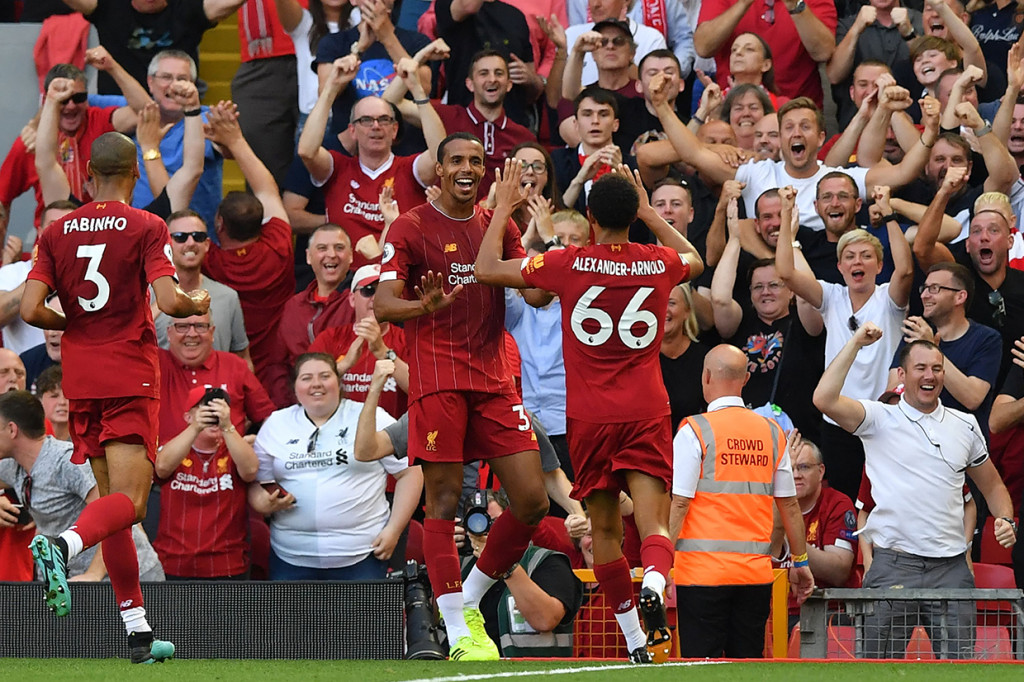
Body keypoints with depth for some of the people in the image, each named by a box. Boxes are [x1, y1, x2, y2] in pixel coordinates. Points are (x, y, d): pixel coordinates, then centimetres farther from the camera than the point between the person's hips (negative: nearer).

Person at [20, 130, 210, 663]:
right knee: (130, 500, -9)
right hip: (130, 377, -5)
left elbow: (31, 310, -1)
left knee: (113, 502, 11)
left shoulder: (57, 231, 6)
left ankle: (137, 629, 11)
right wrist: (199, 303, 6)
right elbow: (168, 302, -16)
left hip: (80, 378, 5)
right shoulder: (145, 227, -5)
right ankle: (63, 544, -40)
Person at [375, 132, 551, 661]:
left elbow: (537, 294, 7)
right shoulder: (411, 227, 0)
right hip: (436, 378, -5)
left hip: (494, 377, 5)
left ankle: (470, 598, 17)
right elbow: (382, 303, -7)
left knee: (532, 501, -2)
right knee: (444, 501, -6)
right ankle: (459, 631, -3)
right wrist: (425, 307, -29)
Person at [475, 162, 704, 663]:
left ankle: (635, 642, 11)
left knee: (605, 529, 10)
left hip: (589, 415, -1)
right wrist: (648, 213, 31)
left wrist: (503, 209, 12)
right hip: (647, 412, 1)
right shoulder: (658, 264, 3)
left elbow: (487, 269, 1)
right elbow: (694, 260, 29)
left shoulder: (568, 264, -5)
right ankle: (654, 583, -40)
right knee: (653, 523, -7)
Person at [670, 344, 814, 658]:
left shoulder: (694, 431, -5)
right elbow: (790, 505, 13)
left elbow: (679, 503, -10)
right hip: (756, 571, 4)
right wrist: (800, 561, 22)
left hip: (703, 570, -4)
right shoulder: (771, 432, 8)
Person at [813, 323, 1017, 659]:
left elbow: (992, 486, 25)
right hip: (894, 566, -3)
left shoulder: (965, 426, 13)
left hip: (951, 568, 3)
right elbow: (825, 399, -15)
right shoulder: (880, 419, 2)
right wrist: (855, 343, -11)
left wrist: (1006, 520, 5)